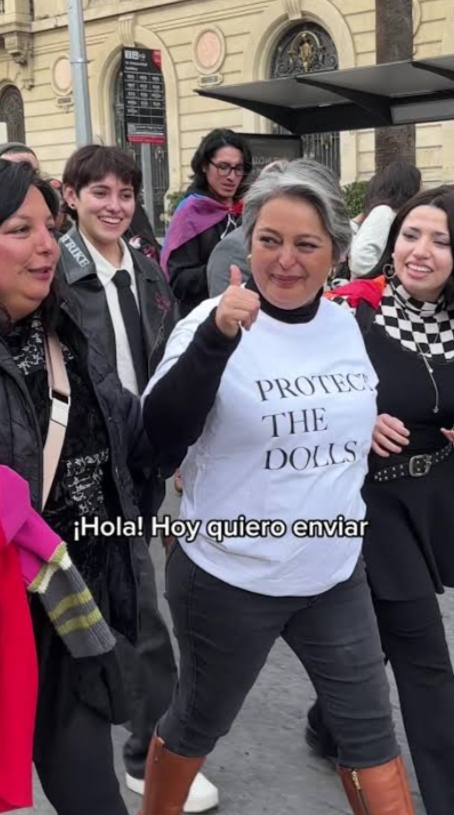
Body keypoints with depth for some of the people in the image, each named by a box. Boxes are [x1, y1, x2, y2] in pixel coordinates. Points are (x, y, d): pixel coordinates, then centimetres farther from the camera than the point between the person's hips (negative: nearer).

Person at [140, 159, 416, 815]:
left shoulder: (346, 325, 0)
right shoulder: (218, 322, -15)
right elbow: (160, 436, -29)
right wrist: (215, 339, -39)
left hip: (336, 574, 4)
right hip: (231, 580, -4)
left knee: (369, 730, 14)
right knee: (198, 723, 17)